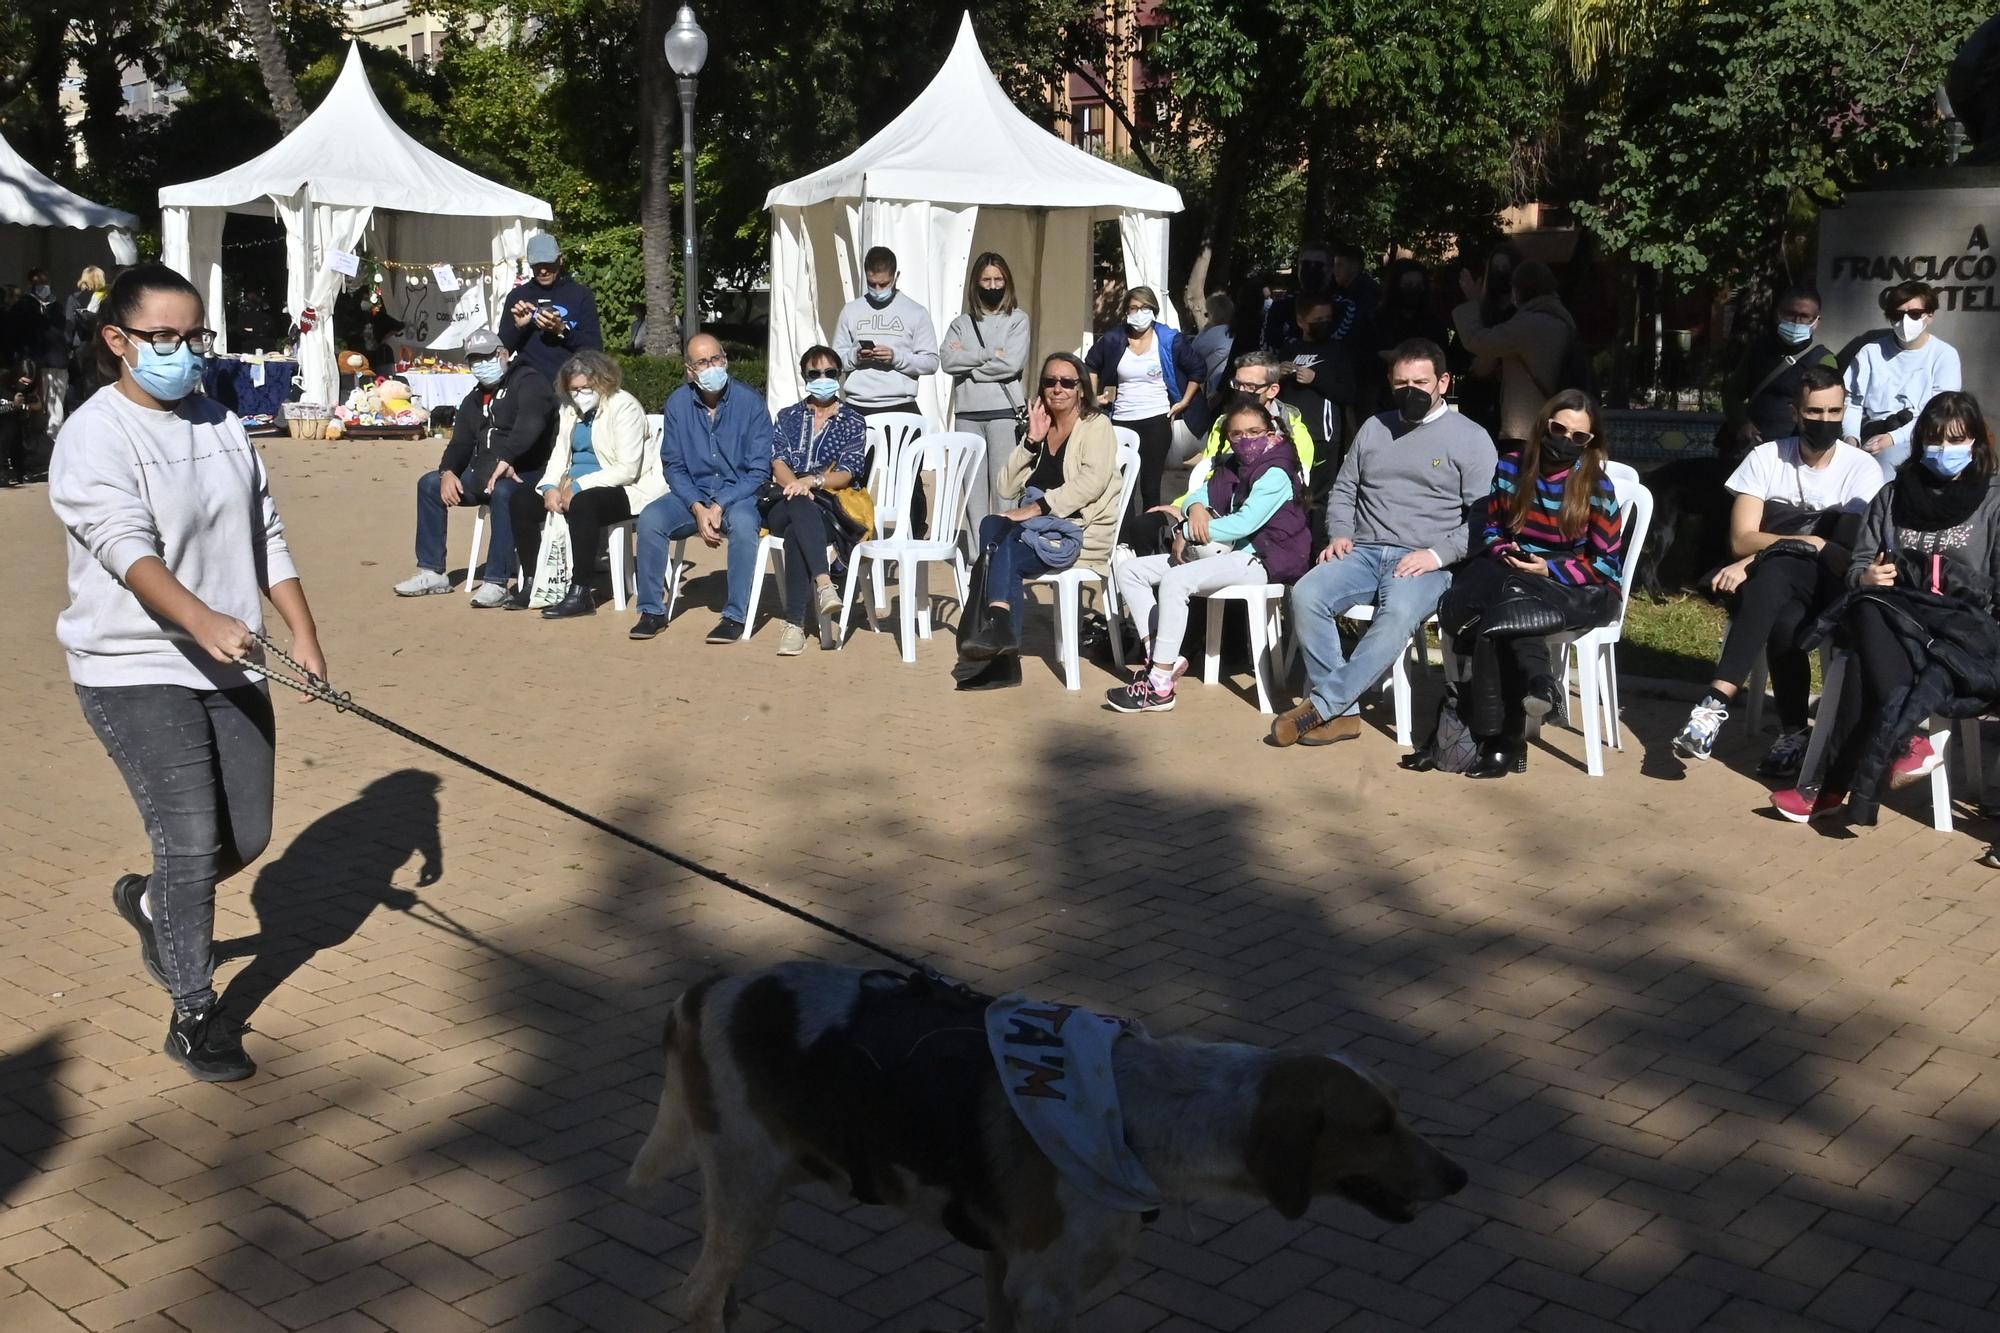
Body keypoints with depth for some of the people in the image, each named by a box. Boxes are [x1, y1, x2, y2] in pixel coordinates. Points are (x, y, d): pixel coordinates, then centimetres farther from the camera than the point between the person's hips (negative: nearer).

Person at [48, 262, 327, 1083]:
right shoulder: (95, 437, -12)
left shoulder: (221, 424, 9)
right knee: (192, 840, -9)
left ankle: (150, 903, 41)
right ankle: (193, 1014, 9)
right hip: (136, 674, -6)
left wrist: (303, 633, 3)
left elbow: (267, 536, 11)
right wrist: (203, 621, -42)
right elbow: (128, 551, -26)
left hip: (230, 668, 7)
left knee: (247, 838, 9)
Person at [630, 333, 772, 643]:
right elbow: (673, 466, 3)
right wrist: (698, 508, -14)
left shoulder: (750, 402, -9)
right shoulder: (678, 403, 0)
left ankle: (735, 616, -26)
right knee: (650, 519, -24)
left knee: (742, 522, -36)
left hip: (740, 494, -3)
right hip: (693, 493, 3)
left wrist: (719, 507, -19)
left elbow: (759, 471, -10)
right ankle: (652, 611, -12)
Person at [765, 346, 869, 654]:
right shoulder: (788, 417, 22)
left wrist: (812, 481, -19)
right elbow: (779, 462, 5)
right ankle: (823, 583, -57)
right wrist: (795, 486, -18)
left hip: (830, 506, -1)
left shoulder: (854, 422, 14)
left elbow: (846, 474, 1)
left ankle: (795, 623, -44)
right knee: (801, 508, -39)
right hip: (783, 506, 1)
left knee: (796, 534, -37)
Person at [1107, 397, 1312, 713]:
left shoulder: (1275, 473, -11)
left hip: (1259, 560, -10)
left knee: (1174, 580, -34)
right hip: (1221, 553, 10)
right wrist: (1195, 508, -10)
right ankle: (1160, 657, -10)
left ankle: (1160, 687, -32)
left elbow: (1245, 523, -22)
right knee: (1128, 571, 0)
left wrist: (1186, 531, -15)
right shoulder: (1229, 466, 15)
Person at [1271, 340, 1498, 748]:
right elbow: (1343, 490, 25)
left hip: (1426, 564, -4)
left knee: (1398, 613, -38)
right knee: (1306, 594, -26)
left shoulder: (1471, 439, 5)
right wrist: (1339, 533, 5)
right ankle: (1342, 712, -24)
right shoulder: (1374, 428, 19)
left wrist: (1438, 554, -15)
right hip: (1363, 554, 4)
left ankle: (1320, 705, -32)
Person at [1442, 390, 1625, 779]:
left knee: (1495, 616, -34)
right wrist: (1504, 551, -8)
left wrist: (1549, 569, -17)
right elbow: (1491, 528, 15)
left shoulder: (1597, 486, -7)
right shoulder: (1510, 467, 4)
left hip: (1581, 590, -3)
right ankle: (1539, 682, -41)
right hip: (1513, 573, 4)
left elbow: (1605, 565, -6)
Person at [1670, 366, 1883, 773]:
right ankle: (1794, 732, -23)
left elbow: (1849, 551, -11)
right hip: (1773, 586, 2)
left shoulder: (1862, 468, -1)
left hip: (1828, 588, -2)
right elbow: (1741, 539, -4)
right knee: (1784, 624, -37)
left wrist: (1757, 560, -19)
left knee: (1768, 580, -38)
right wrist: (1810, 543, -17)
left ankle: (1717, 703, -39)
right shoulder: (1766, 458, 3)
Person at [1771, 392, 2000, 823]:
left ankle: (1837, 786, -41)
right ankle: (1908, 740, -45)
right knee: (1866, 611, -36)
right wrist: (1866, 577, -7)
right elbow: (1857, 564, 17)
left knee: (1865, 663, -34)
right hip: (1891, 628, 3)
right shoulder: (1894, 495, 19)